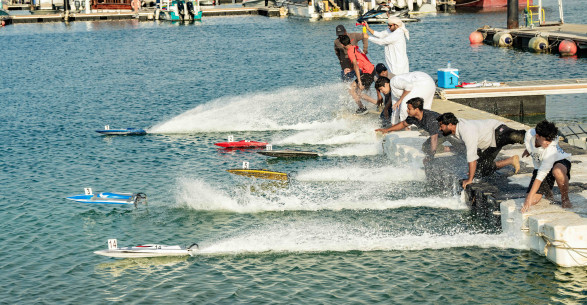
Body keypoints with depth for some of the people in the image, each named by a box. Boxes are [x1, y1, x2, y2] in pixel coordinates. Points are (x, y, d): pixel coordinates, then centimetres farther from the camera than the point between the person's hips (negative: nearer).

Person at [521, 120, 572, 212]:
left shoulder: (551, 150, -38)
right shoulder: (529, 134, -25)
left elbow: (541, 176, -41)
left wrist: (530, 197, -43)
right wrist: (528, 149, 21)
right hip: (539, 166, 5)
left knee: (557, 171, -46)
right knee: (532, 201, -14)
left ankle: (565, 198, -17)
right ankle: (547, 191, 22)